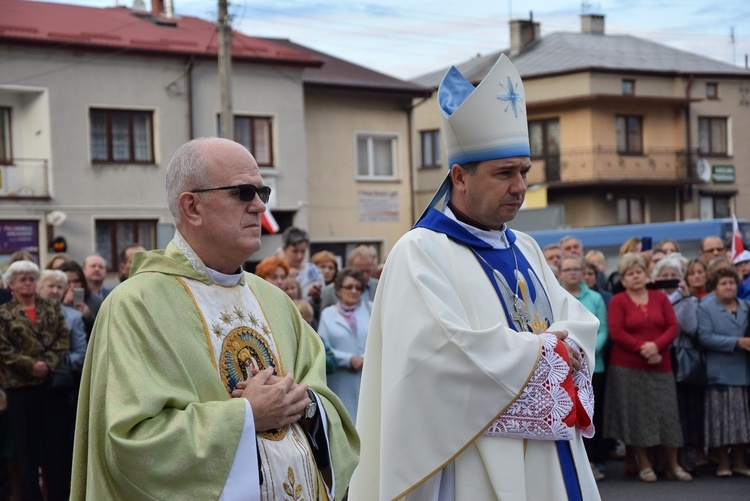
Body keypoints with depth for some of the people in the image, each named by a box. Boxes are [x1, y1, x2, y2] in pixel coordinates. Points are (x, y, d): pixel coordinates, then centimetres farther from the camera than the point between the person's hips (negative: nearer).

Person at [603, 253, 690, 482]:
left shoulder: (660, 298, 10)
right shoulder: (618, 301, 1)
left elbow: (672, 327, 3)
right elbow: (616, 332, -9)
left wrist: (656, 345, -14)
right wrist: (642, 348, -16)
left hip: (660, 367, 3)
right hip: (627, 367, -3)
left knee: (667, 413, 1)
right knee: (636, 415, -1)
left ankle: (673, 465, 10)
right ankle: (645, 465, 9)